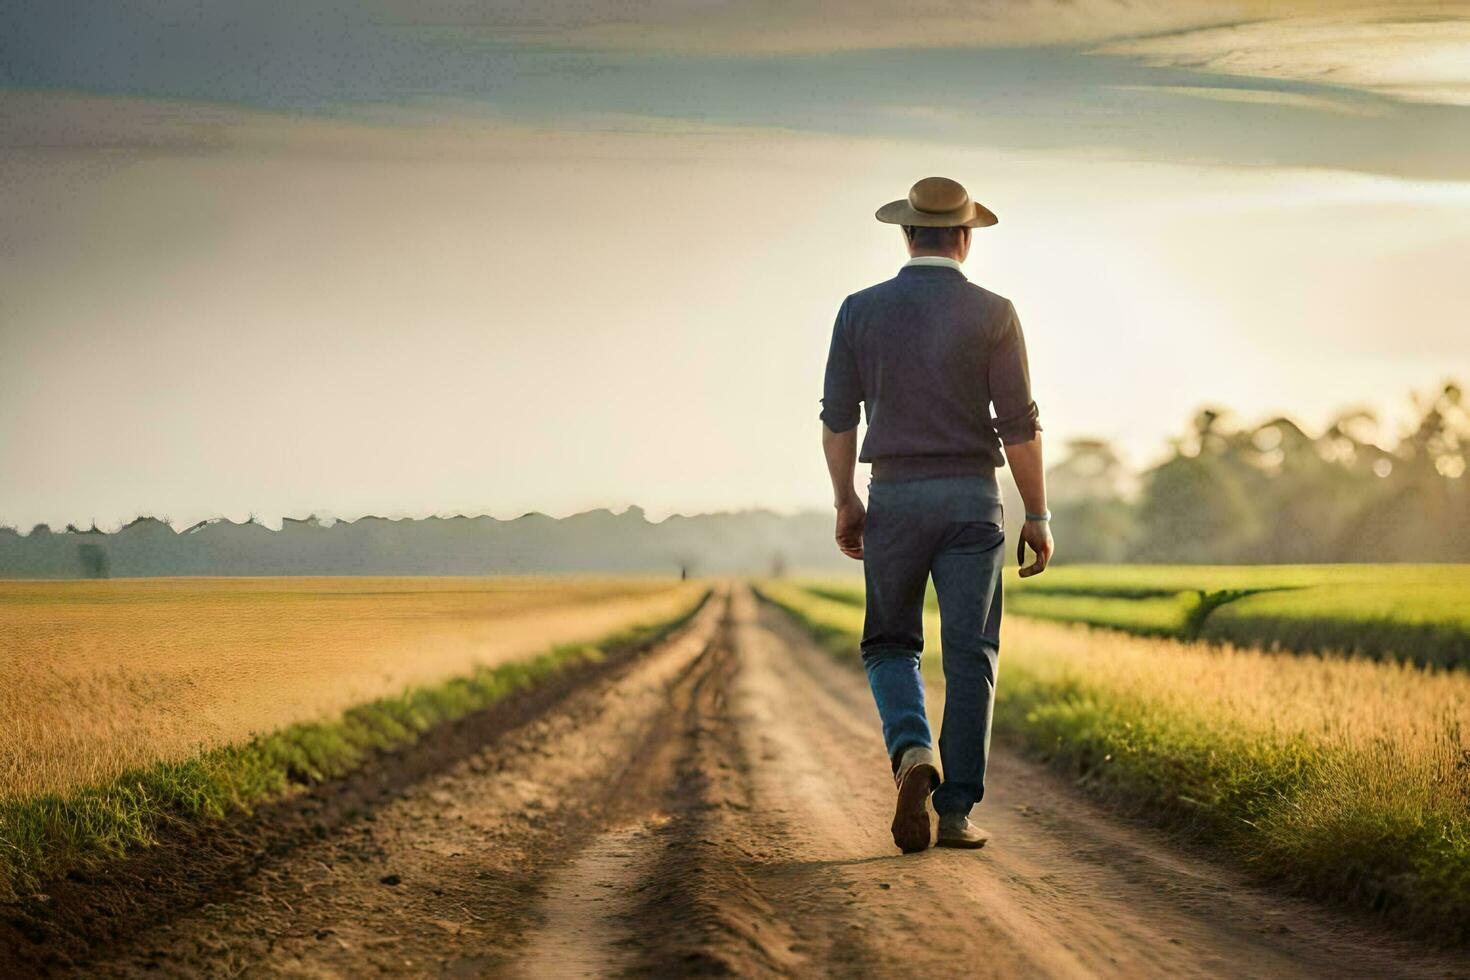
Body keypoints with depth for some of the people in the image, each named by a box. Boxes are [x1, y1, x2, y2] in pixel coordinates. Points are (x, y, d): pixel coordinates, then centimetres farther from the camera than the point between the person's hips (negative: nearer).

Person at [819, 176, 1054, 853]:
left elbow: (837, 417, 4)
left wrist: (845, 503, 12)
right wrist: (1038, 515, 2)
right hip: (971, 497, -1)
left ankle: (913, 753, -12)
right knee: (970, 656, 3)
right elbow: (1019, 425, -4)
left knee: (890, 644, 14)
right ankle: (956, 810, 0)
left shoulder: (862, 310, 3)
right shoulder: (991, 314, -3)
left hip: (894, 497, 1)